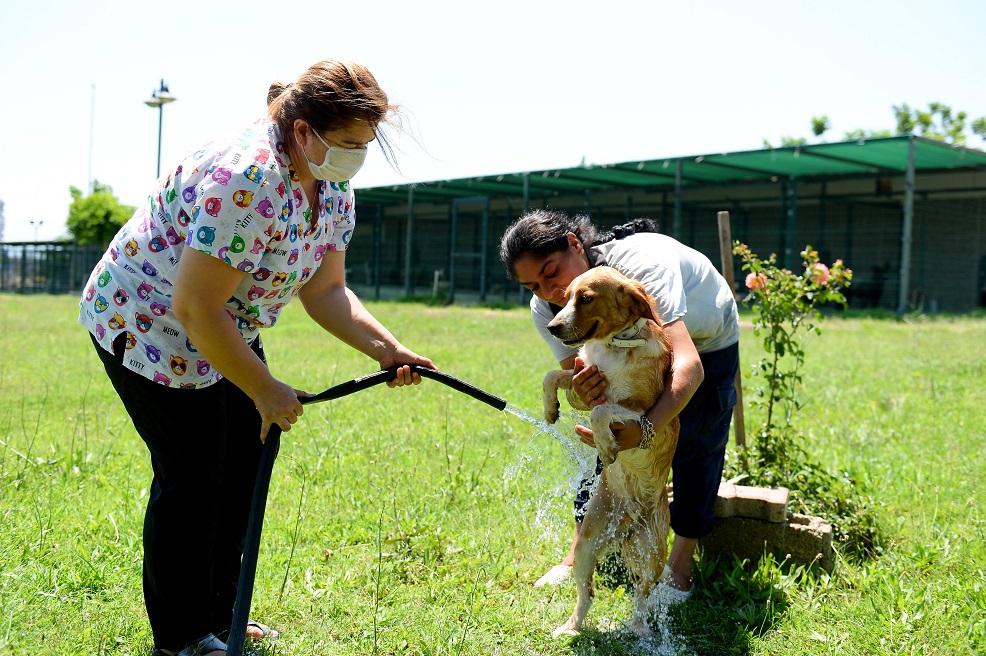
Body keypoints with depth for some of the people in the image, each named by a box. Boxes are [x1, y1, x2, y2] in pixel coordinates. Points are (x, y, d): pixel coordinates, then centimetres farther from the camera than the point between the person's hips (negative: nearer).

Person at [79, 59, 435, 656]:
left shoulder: (332, 189, -5)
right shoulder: (244, 180, -35)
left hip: (225, 331, 9)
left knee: (244, 464, 10)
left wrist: (387, 349, -15)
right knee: (192, 476, -4)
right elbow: (196, 309, -33)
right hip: (147, 322, -9)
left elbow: (326, 291, 0)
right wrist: (266, 391, -24)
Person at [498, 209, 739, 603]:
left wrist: (646, 427, -73)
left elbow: (689, 366, -56)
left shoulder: (641, 263, -47)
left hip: (707, 342, -4)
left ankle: (680, 565, 15)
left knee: (696, 449, -2)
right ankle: (577, 560, 14)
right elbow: (574, 372, -25)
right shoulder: (545, 309, -27)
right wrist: (581, 391, -52)